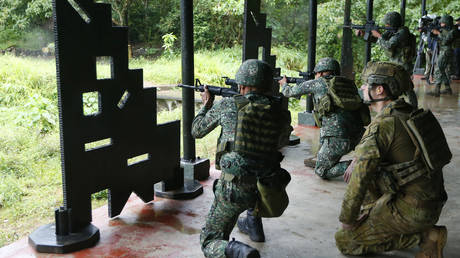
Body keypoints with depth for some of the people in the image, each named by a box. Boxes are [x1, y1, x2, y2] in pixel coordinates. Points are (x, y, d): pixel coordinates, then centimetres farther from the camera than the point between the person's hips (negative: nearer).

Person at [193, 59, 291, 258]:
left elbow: (197, 131, 9)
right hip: (266, 189, 5)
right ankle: (254, 225, 43)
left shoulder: (227, 106, -7)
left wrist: (206, 105, 27)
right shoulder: (281, 114, -1)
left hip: (233, 189, -4)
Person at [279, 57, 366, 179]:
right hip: (357, 137, 7)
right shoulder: (348, 83, 17)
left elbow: (290, 92, 18)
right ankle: (319, 161, 37)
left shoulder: (317, 83, 3)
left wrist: (284, 84, 40)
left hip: (337, 140, -6)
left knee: (321, 172, 12)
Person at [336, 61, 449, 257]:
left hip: (411, 210, -9)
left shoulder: (382, 125, -21)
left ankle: (423, 236, -4)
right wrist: (357, 158, 14)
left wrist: (346, 220, -9)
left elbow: (359, 179, -21)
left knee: (344, 242, -1)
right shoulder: (407, 113, 7)